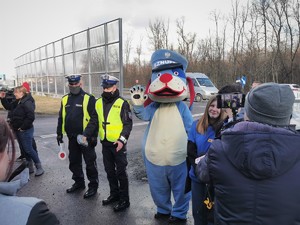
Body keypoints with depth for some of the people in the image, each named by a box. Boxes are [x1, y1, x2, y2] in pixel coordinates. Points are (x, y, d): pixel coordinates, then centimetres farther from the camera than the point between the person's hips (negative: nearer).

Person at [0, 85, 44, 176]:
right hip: (18, 130, 10)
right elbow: (8, 106, 24)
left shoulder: (27, 103, -19)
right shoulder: (17, 102, 10)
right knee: (24, 149, 15)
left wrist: (23, 127, -22)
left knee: (29, 149, -5)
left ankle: (39, 167, 7)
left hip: (25, 131, -10)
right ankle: (30, 167, 27)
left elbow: (31, 117, -27)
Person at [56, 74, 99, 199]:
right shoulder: (65, 99, 9)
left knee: (90, 162, 4)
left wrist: (94, 136, -14)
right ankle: (79, 182, 35)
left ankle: (93, 185, 19)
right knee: (74, 161, 17)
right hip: (72, 137, 6)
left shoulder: (89, 99, -10)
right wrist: (59, 133, 13)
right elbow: (61, 117, 15)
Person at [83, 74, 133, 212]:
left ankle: (124, 199, 19)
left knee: (120, 172, 4)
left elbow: (128, 124, -12)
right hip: (105, 144, 6)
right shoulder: (99, 103, 5)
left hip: (118, 144, -6)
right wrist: (86, 135, -5)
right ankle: (114, 194, 36)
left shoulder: (122, 103, -11)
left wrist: (122, 139, -23)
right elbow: (94, 122, 9)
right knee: (109, 171, 18)